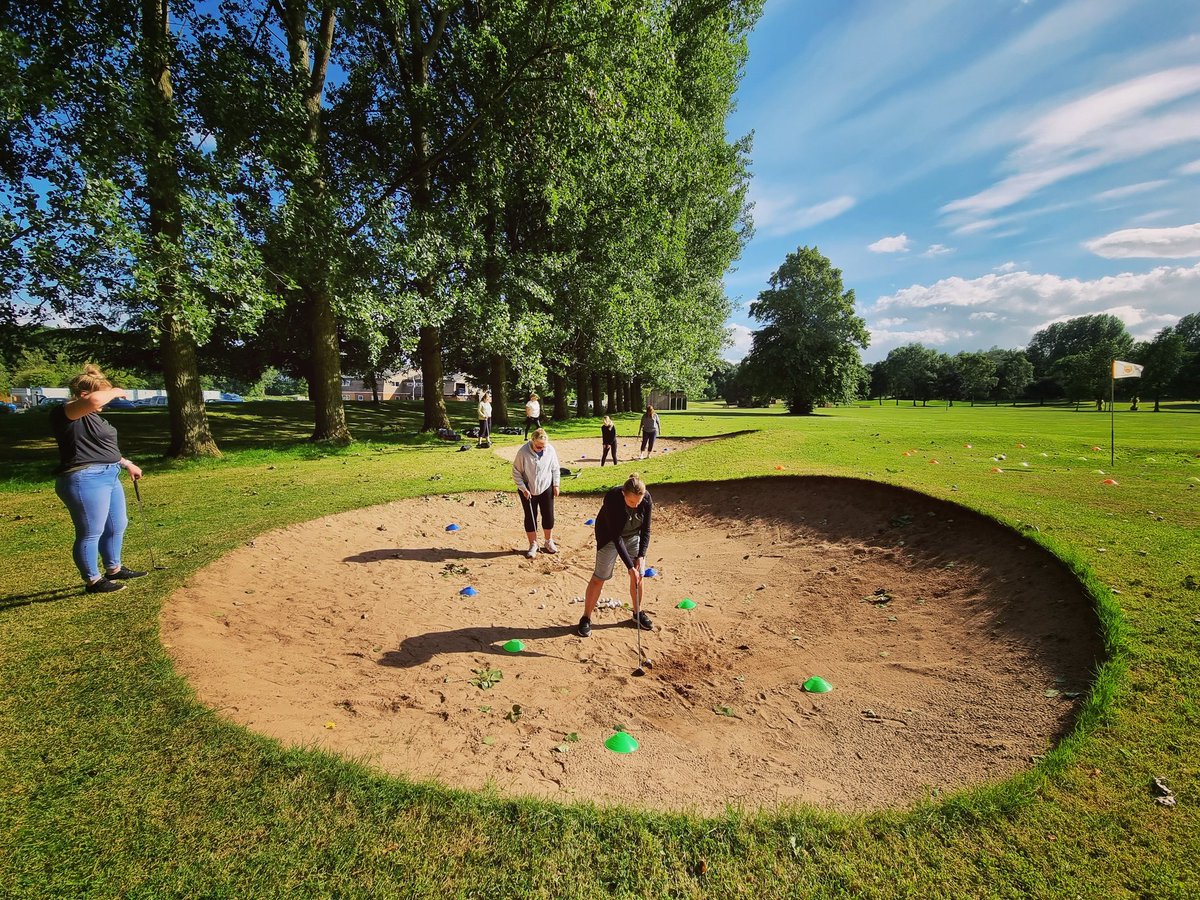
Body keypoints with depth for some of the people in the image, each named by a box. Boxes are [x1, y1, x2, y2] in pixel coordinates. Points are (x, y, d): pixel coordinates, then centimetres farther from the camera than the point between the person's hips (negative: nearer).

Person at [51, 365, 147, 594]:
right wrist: (115, 392, -15)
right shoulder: (64, 413, -12)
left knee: (117, 527, 19)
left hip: (108, 477, 10)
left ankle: (114, 569, 34)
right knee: (90, 533, 0)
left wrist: (127, 464, 28)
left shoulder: (90, 416, 19)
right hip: (85, 480, -10)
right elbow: (94, 400, -33)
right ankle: (93, 581, 12)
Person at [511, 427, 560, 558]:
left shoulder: (550, 450, -12)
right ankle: (533, 544, 22)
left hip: (546, 488, 2)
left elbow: (555, 468, 4)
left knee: (549, 515, 8)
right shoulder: (523, 452, -21)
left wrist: (556, 485, 1)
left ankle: (549, 542, 29)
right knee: (530, 518, 6)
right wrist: (523, 488, -15)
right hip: (528, 491, -2)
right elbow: (516, 472, -11)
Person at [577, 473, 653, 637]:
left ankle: (638, 613, 29)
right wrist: (629, 566, -32)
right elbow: (616, 536, -32)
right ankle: (586, 619, 13)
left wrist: (641, 555, -21)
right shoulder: (612, 499, -36)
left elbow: (646, 529, -12)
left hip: (634, 536, 4)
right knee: (599, 577, -1)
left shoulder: (646, 499, -25)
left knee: (638, 576, 7)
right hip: (610, 537, -3)